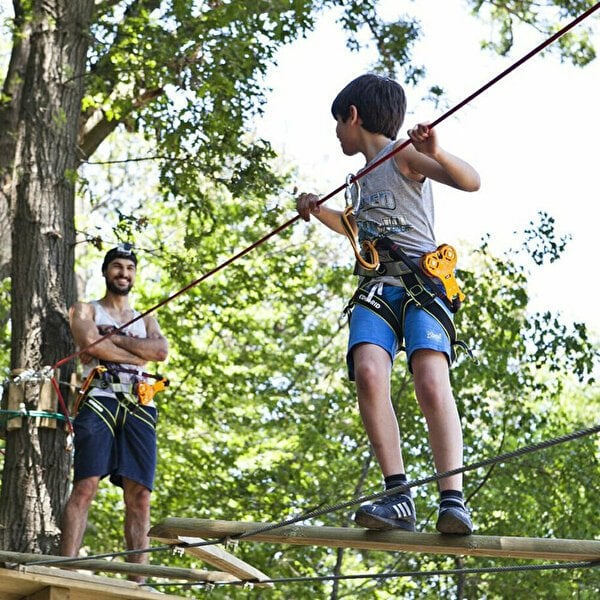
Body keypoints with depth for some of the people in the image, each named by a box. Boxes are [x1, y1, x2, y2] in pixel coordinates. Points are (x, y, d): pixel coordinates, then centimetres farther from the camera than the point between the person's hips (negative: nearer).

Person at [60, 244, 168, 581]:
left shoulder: (146, 320, 28)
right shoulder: (86, 310, 18)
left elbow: (162, 350, 5)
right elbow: (91, 344, -5)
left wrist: (112, 338, -1)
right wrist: (139, 353, 2)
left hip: (139, 406, 4)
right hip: (99, 400, -3)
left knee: (139, 495, -7)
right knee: (85, 486, -16)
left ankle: (138, 582, -11)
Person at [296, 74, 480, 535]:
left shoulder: (403, 155, 5)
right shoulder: (362, 177, 28)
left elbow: (471, 182, -8)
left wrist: (435, 153, -25)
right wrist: (318, 211, 35)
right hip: (376, 287, 6)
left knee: (432, 381, -26)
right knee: (368, 372, -23)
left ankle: (453, 499, -32)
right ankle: (398, 496, -28)